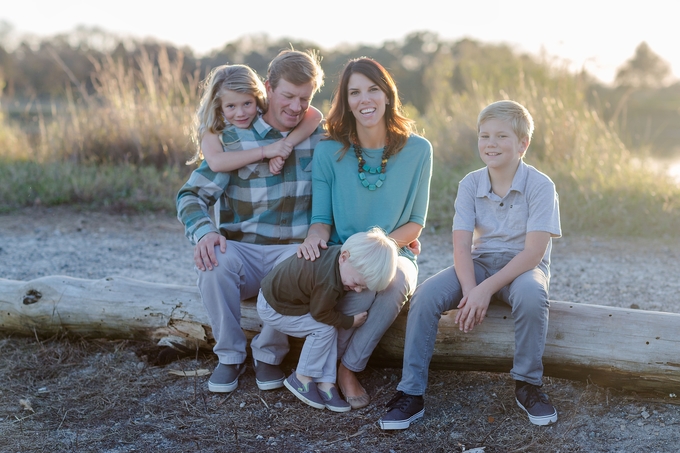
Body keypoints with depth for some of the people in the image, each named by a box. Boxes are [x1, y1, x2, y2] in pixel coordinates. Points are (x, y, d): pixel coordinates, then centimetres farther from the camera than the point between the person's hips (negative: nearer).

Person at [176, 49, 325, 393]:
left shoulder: (320, 139, 4)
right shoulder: (235, 139, -2)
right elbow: (191, 195, -6)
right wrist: (204, 232, -28)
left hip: (293, 249, 1)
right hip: (242, 249, 0)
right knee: (214, 263, -34)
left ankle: (268, 354, -7)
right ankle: (229, 356, -10)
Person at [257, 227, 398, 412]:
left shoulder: (338, 252, -14)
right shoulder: (329, 283, -39)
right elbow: (320, 314, -21)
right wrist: (350, 322, -9)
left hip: (281, 291, 9)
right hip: (272, 308, -9)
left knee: (330, 328, -2)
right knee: (324, 329, -17)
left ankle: (325, 383, 1)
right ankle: (301, 379, -1)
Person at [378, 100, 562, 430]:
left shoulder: (540, 186, -12)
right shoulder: (470, 185, -1)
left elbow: (534, 251, -19)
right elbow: (461, 245, -8)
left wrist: (486, 289, -26)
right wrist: (470, 290, -26)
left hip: (522, 267, -3)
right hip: (479, 264, 3)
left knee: (531, 294, -37)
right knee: (426, 294, -22)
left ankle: (527, 385, -15)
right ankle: (410, 393, -16)